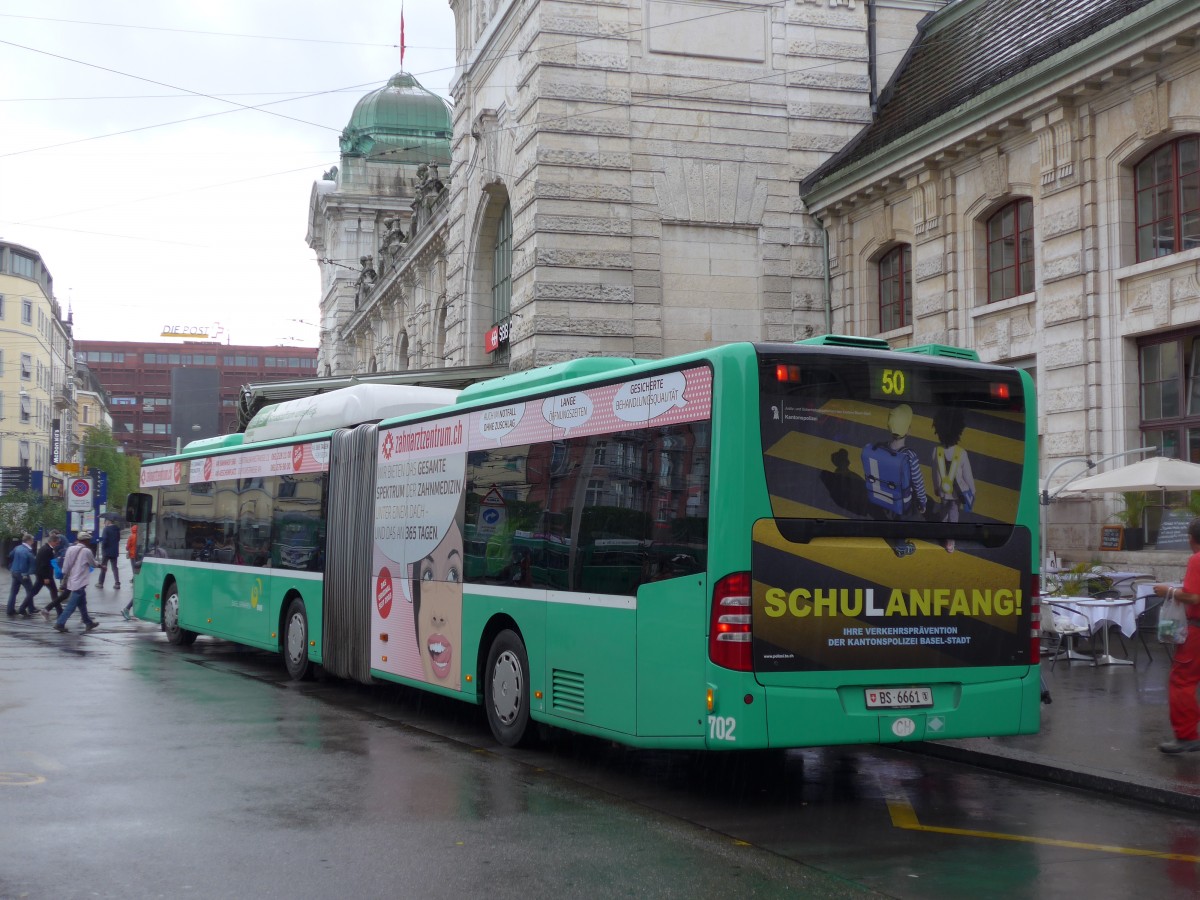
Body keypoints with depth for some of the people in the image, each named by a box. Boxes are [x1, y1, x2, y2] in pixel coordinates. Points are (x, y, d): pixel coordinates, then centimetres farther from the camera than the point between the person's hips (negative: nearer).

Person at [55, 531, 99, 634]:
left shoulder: (71, 549, 2)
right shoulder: (86, 551, -12)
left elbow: (65, 566, 2)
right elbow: (93, 564, 3)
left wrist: (64, 580, 9)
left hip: (72, 580, 7)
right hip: (80, 582, -7)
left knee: (82, 603, 18)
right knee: (72, 605, -3)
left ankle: (88, 622, 27)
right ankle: (60, 623, -5)